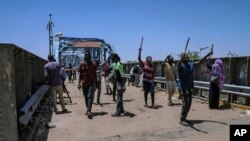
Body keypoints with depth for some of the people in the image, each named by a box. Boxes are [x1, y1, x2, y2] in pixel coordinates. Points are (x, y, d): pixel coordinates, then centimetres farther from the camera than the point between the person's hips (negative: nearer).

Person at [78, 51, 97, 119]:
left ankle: (89, 111, -18)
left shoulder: (93, 64, 3)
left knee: (90, 97, -13)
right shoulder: (81, 64, 4)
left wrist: (96, 82, 7)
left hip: (91, 83, -2)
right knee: (86, 97, 11)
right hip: (84, 83, 2)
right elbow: (80, 74, 5)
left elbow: (95, 74, 8)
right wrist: (79, 83, -2)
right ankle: (88, 109, 25)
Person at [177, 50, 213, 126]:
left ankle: (184, 118, 25)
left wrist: (207, 55, 13)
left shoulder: (191, 64, 9)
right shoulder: (181, 65, -11)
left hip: (189, 87, 7)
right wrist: (182, 58, -55)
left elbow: (200, 61, 18)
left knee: (189, 103, 12)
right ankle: (181, 120, 2)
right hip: (183, 88, -7)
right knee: (185, 104, -9)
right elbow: (178, 65, -35)